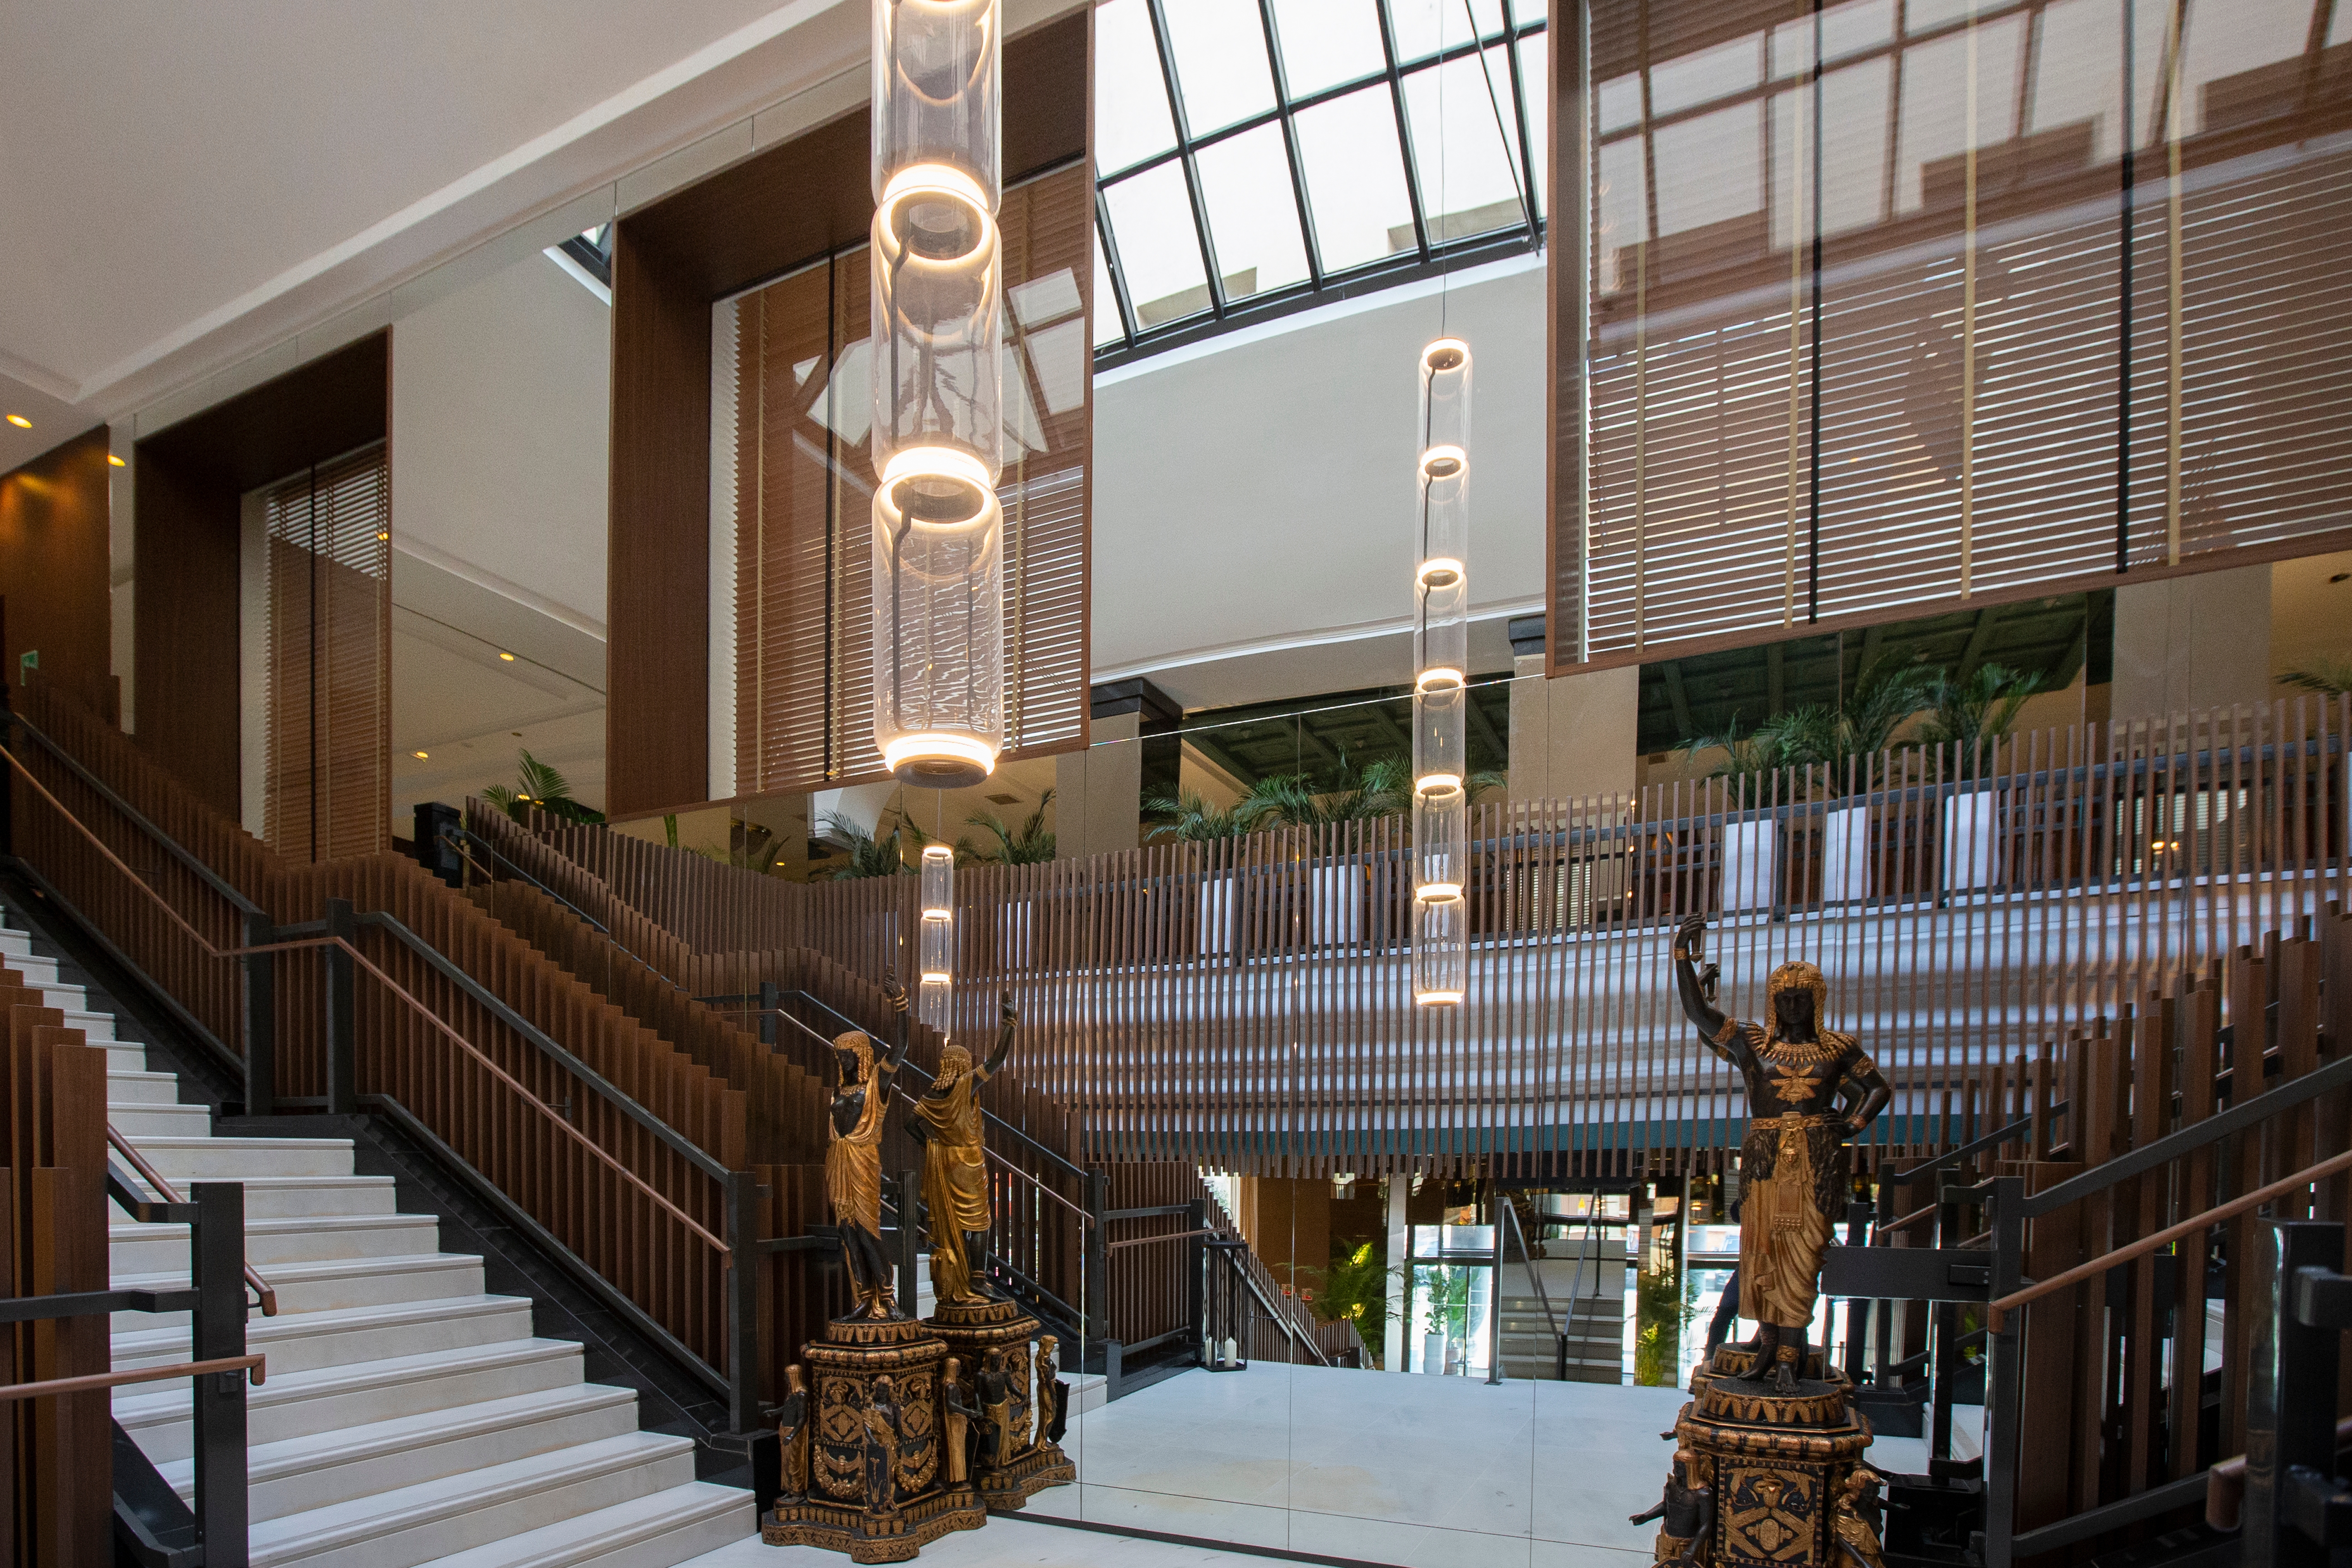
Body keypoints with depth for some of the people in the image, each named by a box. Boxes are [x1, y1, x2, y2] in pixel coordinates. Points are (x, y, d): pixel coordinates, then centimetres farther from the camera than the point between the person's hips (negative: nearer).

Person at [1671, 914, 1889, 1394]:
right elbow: (1697, 1009, -3)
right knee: (1762, 1246, 2)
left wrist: (1853, 1125, 2)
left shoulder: (1836, 1048, 9)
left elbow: (1877, 1087, 20)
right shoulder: (1751, 1042, 7)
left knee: (1801, 1253, -4)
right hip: (1764, 1158, 1)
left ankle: (1786, 1356, -2)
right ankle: (1771, 1337, 20)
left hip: (1817, 1161, -1)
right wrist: (1685, 953, -12)